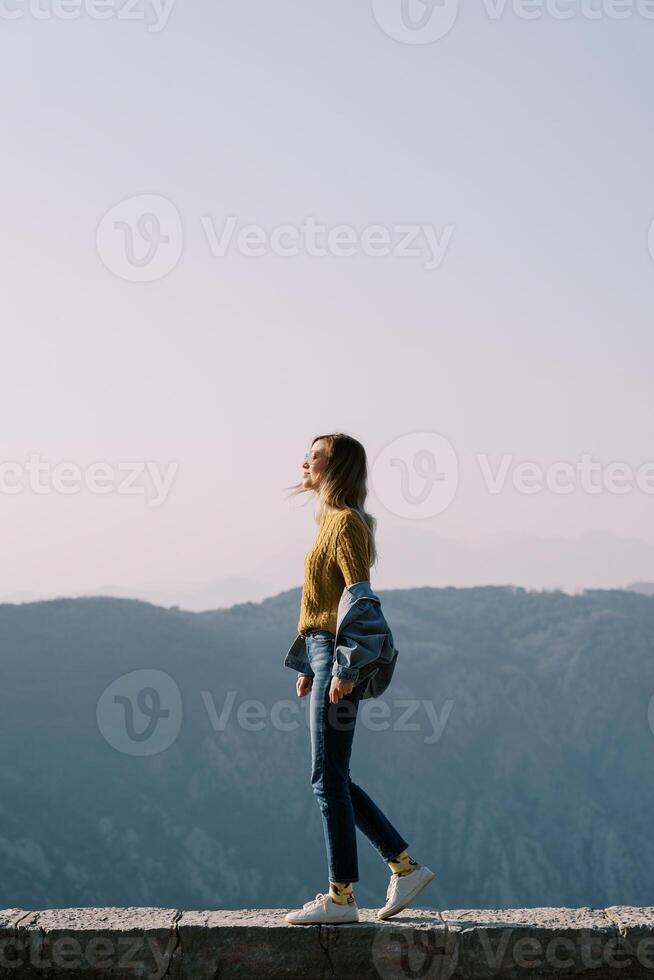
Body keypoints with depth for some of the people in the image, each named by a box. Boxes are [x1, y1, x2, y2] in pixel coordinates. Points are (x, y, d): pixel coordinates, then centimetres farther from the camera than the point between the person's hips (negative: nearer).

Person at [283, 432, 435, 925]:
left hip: (339, 658, -10)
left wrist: (343, 669, -22)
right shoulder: (334, 521, 17)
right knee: (334, 779, 12)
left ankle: (341, 897, 1)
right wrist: (310, 667, 19)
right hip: (327, 656, 10)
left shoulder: (347, 523, -11)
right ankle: (406, 867, 16)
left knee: (329, 778, -5)